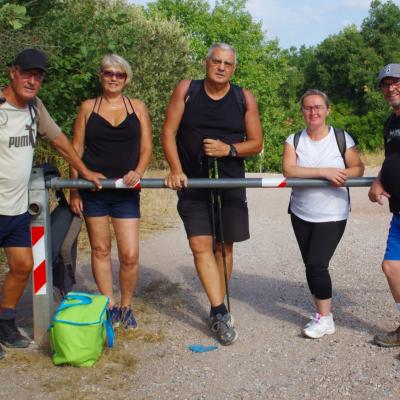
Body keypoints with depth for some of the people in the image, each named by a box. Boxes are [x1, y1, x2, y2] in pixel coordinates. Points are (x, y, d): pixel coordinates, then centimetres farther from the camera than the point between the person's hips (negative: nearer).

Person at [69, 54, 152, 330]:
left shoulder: (137, 107, 7)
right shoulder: (88, 107, 7)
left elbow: (146, 147, 5)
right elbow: (76, 149, 6)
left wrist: (137, 172, -14)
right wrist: (74, 189, 0)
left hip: (125, 192, 0)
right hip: (93, 190, 1)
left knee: (130, 255, -5)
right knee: (100, 250, 7)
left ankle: (126, 307, 16)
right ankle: (110, 305, 21)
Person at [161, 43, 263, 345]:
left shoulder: (244, 99, 2)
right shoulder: (186, 90, 0)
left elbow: (256, 143, 4)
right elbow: (169, 132, -1)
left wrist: (228, 149, -14)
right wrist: (176, 170, -12)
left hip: (230, 182, 1)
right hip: (192, 181, -1)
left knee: (224, 246, 7)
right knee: (200, 245, -10)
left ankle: (218, 310, 22)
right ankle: (221, 312, -5)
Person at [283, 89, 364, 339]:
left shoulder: (342, 138, -3)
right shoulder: (294, 140, 0)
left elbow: (358, 168, 1)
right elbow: (289, 171, -15)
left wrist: (343, 174, -22)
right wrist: (324, 171, -26)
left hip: (332, 215, -3)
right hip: (301, 213, 3)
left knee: (317, 264, -10)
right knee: (311, 264, 9)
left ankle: (325, 319, 6)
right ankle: (323, 312, 24)